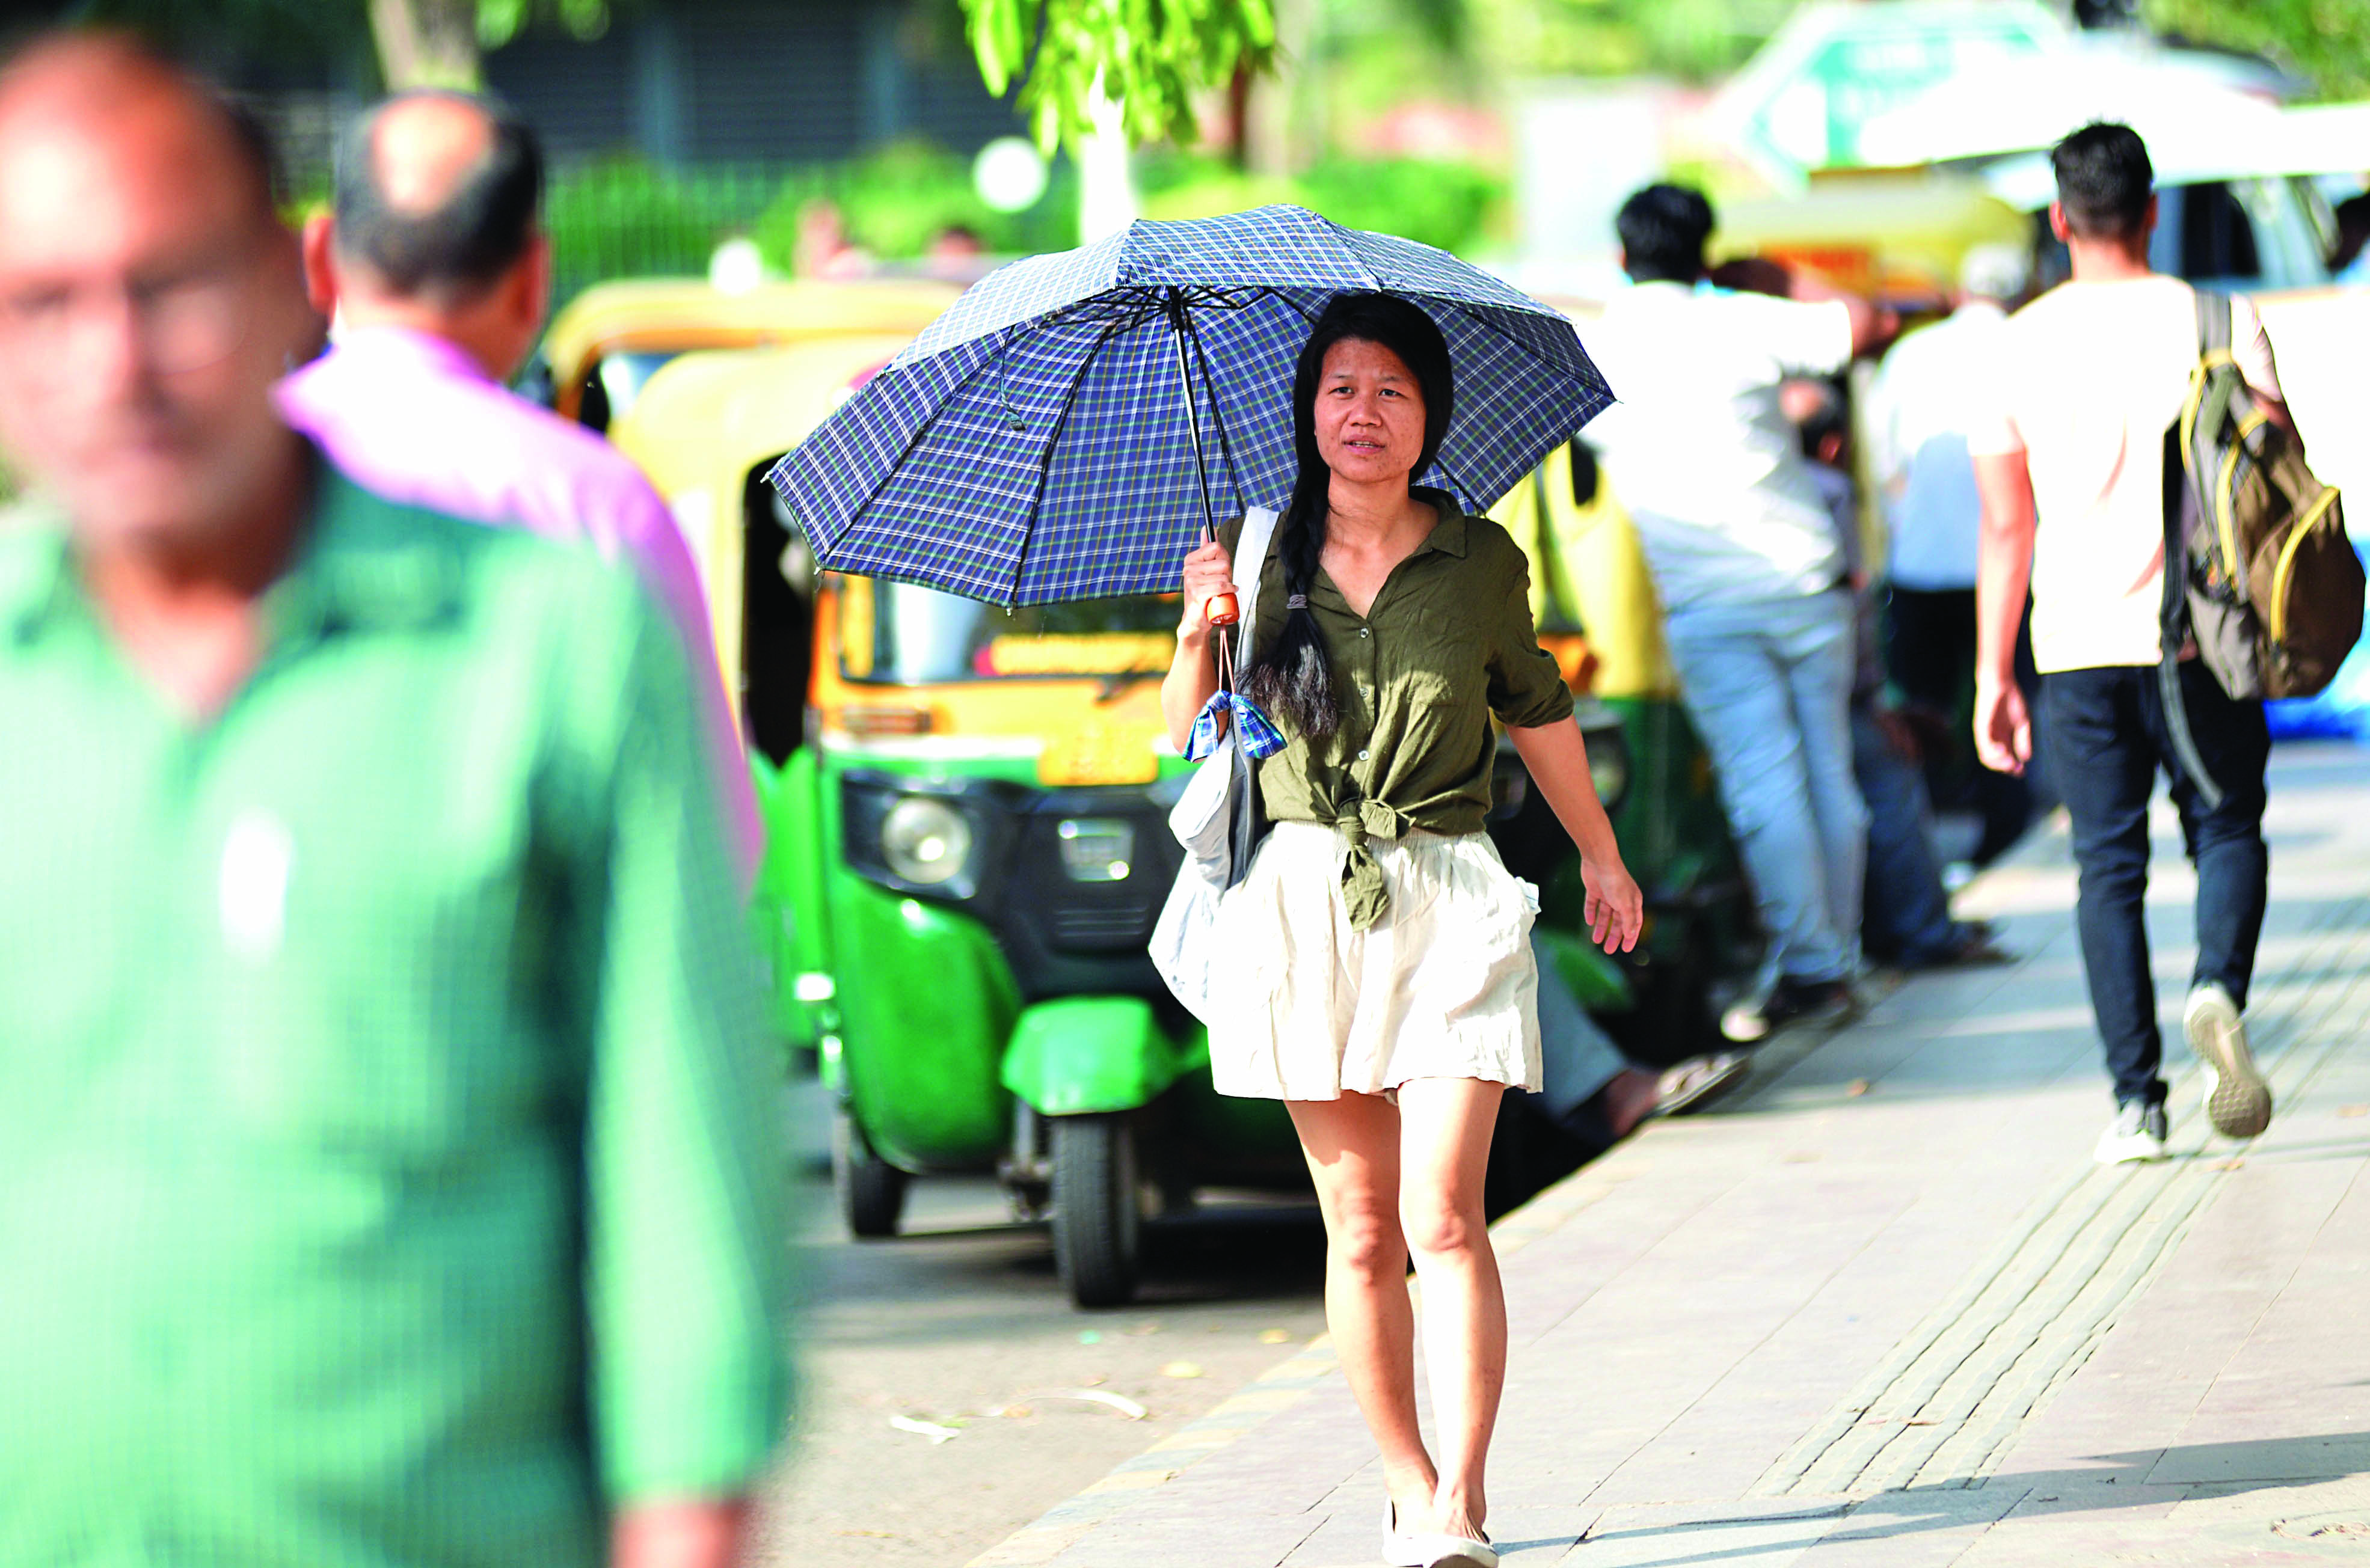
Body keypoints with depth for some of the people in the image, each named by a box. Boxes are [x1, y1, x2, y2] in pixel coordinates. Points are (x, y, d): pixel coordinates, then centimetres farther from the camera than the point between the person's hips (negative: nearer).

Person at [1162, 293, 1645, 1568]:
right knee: (1361, 1232, 5)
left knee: (1441, 1214, -12)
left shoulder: (1479, 562, 3)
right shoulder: (1263, 554, 4)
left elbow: (1537, 712, 17)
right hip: (1306, 902, 1)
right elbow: (1189, 735, 5)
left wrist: (1601, 856, 25)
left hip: (1449, 902, -1)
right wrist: (1199, 628, -13)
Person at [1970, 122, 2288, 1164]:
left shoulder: (2020, 345, 3)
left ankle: (2136, 1099, -2)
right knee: (2225, 830, 13)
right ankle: (2218, 985, -17)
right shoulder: (2215, 321, -1)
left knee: (2108, 865, 6)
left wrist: (1994, 677, 9)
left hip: (2076, 644, 1)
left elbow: (2005, 526, 5)